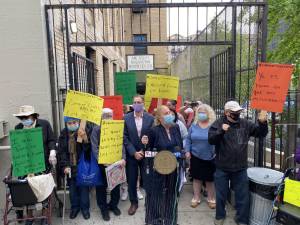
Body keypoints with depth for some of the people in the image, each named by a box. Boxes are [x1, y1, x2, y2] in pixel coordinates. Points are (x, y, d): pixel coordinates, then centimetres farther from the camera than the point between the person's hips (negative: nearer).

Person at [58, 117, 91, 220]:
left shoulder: (86, 131, -12)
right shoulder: (63, 133, -2)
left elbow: (89, 149, -16)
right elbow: (61, 151, -2)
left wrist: (85, 139, -33)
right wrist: (65, 166, -10)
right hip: (70, 166, 3)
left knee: (84, 187, 10)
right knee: (72, 188, 14)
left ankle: (85, 208, 29)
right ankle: (75, 207, 34)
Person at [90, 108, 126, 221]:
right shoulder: (96, 129, -5)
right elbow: (94, 147, -12)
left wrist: (123, 158, -15)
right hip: (101, 163, -2)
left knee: (116, 184, 13)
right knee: (101, 186, 9)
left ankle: (113, 205, 34)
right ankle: (103, 208, 28)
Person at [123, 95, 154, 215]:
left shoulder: (150, 118, -4)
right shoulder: (126, 118, -3)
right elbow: (125, 137, -5)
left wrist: (143, 151, -10)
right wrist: (134, 152, -11)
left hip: (146, 154, 0)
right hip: (131, 154, 1)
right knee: (131, 180, 10)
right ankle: (133, 202, 30)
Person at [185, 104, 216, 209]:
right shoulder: (194, 125, 1)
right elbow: (188, 139, 7)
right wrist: (187, 151, 1)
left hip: (210, 157, -2)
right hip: (196, 156, 2)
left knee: (210, 179, 12)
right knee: (197, 177, 13)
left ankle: (211, 199, 32)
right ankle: (196, 198, 29)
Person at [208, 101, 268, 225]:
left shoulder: (245, 124, 1)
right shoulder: (219, 123, -8)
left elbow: (261, 133, 5)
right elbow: (211, 140, -16)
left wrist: (262, 123, -14)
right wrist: (221, 131, -32)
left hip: (240, 168, 2)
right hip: (222, 168, -2)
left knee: (243, 196, 14)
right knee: (221, 195, 16)